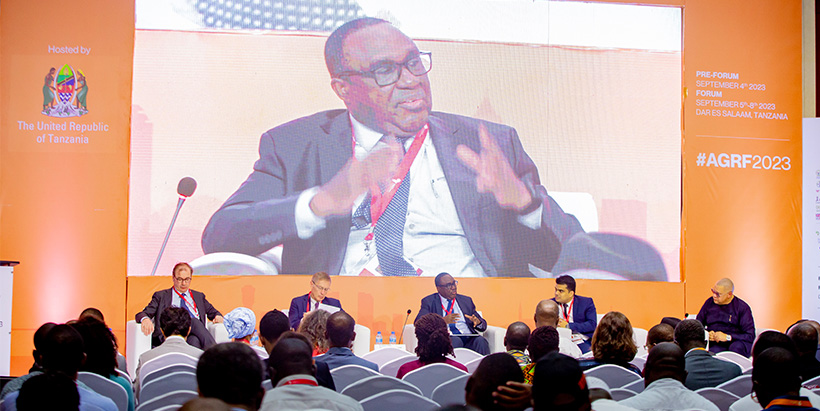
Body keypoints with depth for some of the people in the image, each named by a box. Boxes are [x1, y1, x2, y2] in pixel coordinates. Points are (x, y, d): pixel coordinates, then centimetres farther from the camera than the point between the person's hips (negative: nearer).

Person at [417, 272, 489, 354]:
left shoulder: (466, 301, 24)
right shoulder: (429, 301, 12)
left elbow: (483, 325, 23)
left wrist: (478, 322, -3)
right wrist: (443, 320, -19)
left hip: (469, 339, 4)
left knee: (481, 340, -29)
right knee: (455, 340, -36)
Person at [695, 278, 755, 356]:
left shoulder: (743, 307, 2)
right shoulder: (709, 303, 13)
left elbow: (750, 336, -4)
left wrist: (728, 337, -16)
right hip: (715, 344, 0)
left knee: (737, 347, -38)